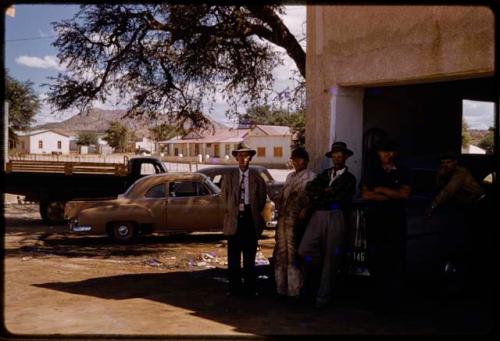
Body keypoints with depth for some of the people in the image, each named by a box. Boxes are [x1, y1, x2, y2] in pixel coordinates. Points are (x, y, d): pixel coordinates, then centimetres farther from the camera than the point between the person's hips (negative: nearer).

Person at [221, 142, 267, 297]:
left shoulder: (257, 178, 5)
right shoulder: (229, 178, 8)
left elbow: (262, 200, 8)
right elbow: (225, 199, 11)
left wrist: (253, 215, 4)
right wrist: (232, 213, 2)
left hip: (251, 220, -1)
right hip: (234, 221, 1)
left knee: (250, 256, 4)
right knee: (233, 257, 3)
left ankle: (250, 289, 12)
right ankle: (235, 288, 11)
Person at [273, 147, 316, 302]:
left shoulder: (311, 177, -2)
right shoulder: (290, 176, 21)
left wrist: (302, 214, -14)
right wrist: (279, 205, 8)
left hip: (295, 220, -7)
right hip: (283, 219, 7)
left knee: (292, 256, -5)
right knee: (280, 254, 9)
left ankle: (293, 291, 2)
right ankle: (281, 289, 17)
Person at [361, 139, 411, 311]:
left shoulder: (402, 172, 11)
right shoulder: (372, 171, 14)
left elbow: (405, 193, -3)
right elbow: (366, 194, 2)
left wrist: (380, 190, -1)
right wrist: (392, 195, -3)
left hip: (396, 220, -1)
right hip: (375, 219, 1)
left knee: (396, 259, -6)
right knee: (375, 258, -3)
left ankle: (394, 297, 0)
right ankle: (379, 296, 4)